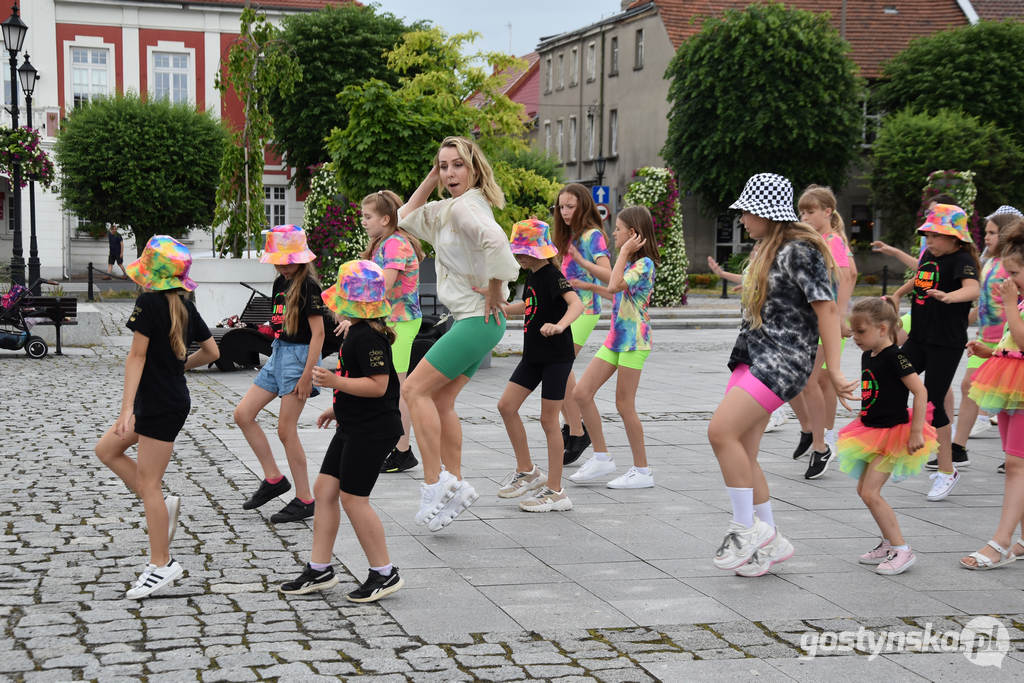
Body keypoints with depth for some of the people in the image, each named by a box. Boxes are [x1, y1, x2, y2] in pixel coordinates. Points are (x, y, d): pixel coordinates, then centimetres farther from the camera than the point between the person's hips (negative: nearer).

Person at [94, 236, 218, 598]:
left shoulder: (149, 302, -15)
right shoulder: (184, 305, 7)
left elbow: (137, 356, -19)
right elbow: (211, 352, 12)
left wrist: (127, 409, -21)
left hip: (160, 404, -9)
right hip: (170, 398, 9)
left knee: (148, 486, -2)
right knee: (106, 449, 19)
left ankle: (161, 565, 5)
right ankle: (163, 506, 16)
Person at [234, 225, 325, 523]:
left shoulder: (307, 286, -15)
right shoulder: (280, 282, 10)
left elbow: (318, 332, -18)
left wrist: (307, 374, -22)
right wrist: (277, 355, 19)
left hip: (299, 355, -9)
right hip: (278, 353, 9)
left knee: (286, 430, -6)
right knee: (243, 414, 6)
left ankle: (305, 500, 4)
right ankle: (273, 479, 14)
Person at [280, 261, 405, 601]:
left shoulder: (367, 336, -20)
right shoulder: (357, 331, 12)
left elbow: (378, 385, -25)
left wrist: (334, 381, -29)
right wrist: (338, 408, 26)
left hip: (373, 429, -11)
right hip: (354, 426, 11)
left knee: (353, 497, -5)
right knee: (324, 488, 11)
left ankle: (384, 573, 7)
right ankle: (319, 569, 19)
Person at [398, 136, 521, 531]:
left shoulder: (464, 206, -15)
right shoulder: (447, 209, 15)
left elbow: (495, 241, -34)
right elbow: (406, 219, 26)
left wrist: (495, 292, -23)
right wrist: (430, 181, 15)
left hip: (477, 320, -10)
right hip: (470, 321, 10)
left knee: (415, 389, -9)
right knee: (441, 401, 12)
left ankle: (434, 484, -7)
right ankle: (455, 486, 18)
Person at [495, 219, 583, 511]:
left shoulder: (552, 275, -16)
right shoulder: (533, 276, 11)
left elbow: (576, 303, -34)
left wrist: (559, 325, -51)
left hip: (557, 356, -9)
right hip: (534, 356, 9)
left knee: (549, 420, -4)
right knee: (507, 406, 6)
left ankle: (555, 491, 5)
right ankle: (527, 472, 18)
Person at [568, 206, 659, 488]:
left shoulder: (644, 263, -14)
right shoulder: (630, 263, 14)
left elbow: (615, 286, -27)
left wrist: (624, 252, -19)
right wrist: (590, 287, 26)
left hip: (634, 341, -9)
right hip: (616, 338, 9)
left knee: (624, 404, -4)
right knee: (582, 392, 3)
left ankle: (642, 471, 7)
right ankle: (601, 457, 11)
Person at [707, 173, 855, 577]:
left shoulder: (799, 251, -12)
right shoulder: (769, 249, 17)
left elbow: (827, 308, -16)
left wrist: (833, 370, -19)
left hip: (783, 360, -9)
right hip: (754, 356, 9)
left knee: (722, 431, -20)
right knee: (741, 454, 6)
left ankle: (746, 527, -9)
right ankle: (770, 542, 17)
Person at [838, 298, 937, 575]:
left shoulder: (894, 357, -19)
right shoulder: (868, 356, 7)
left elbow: (920, 391, -21)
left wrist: (916, 432, -23)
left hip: (892, 432, -10)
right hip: (872, 431, 10)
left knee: (870, 493, -13)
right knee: (863, 489, 14)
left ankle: (902, 550, -6)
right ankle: (889, 543, 27)